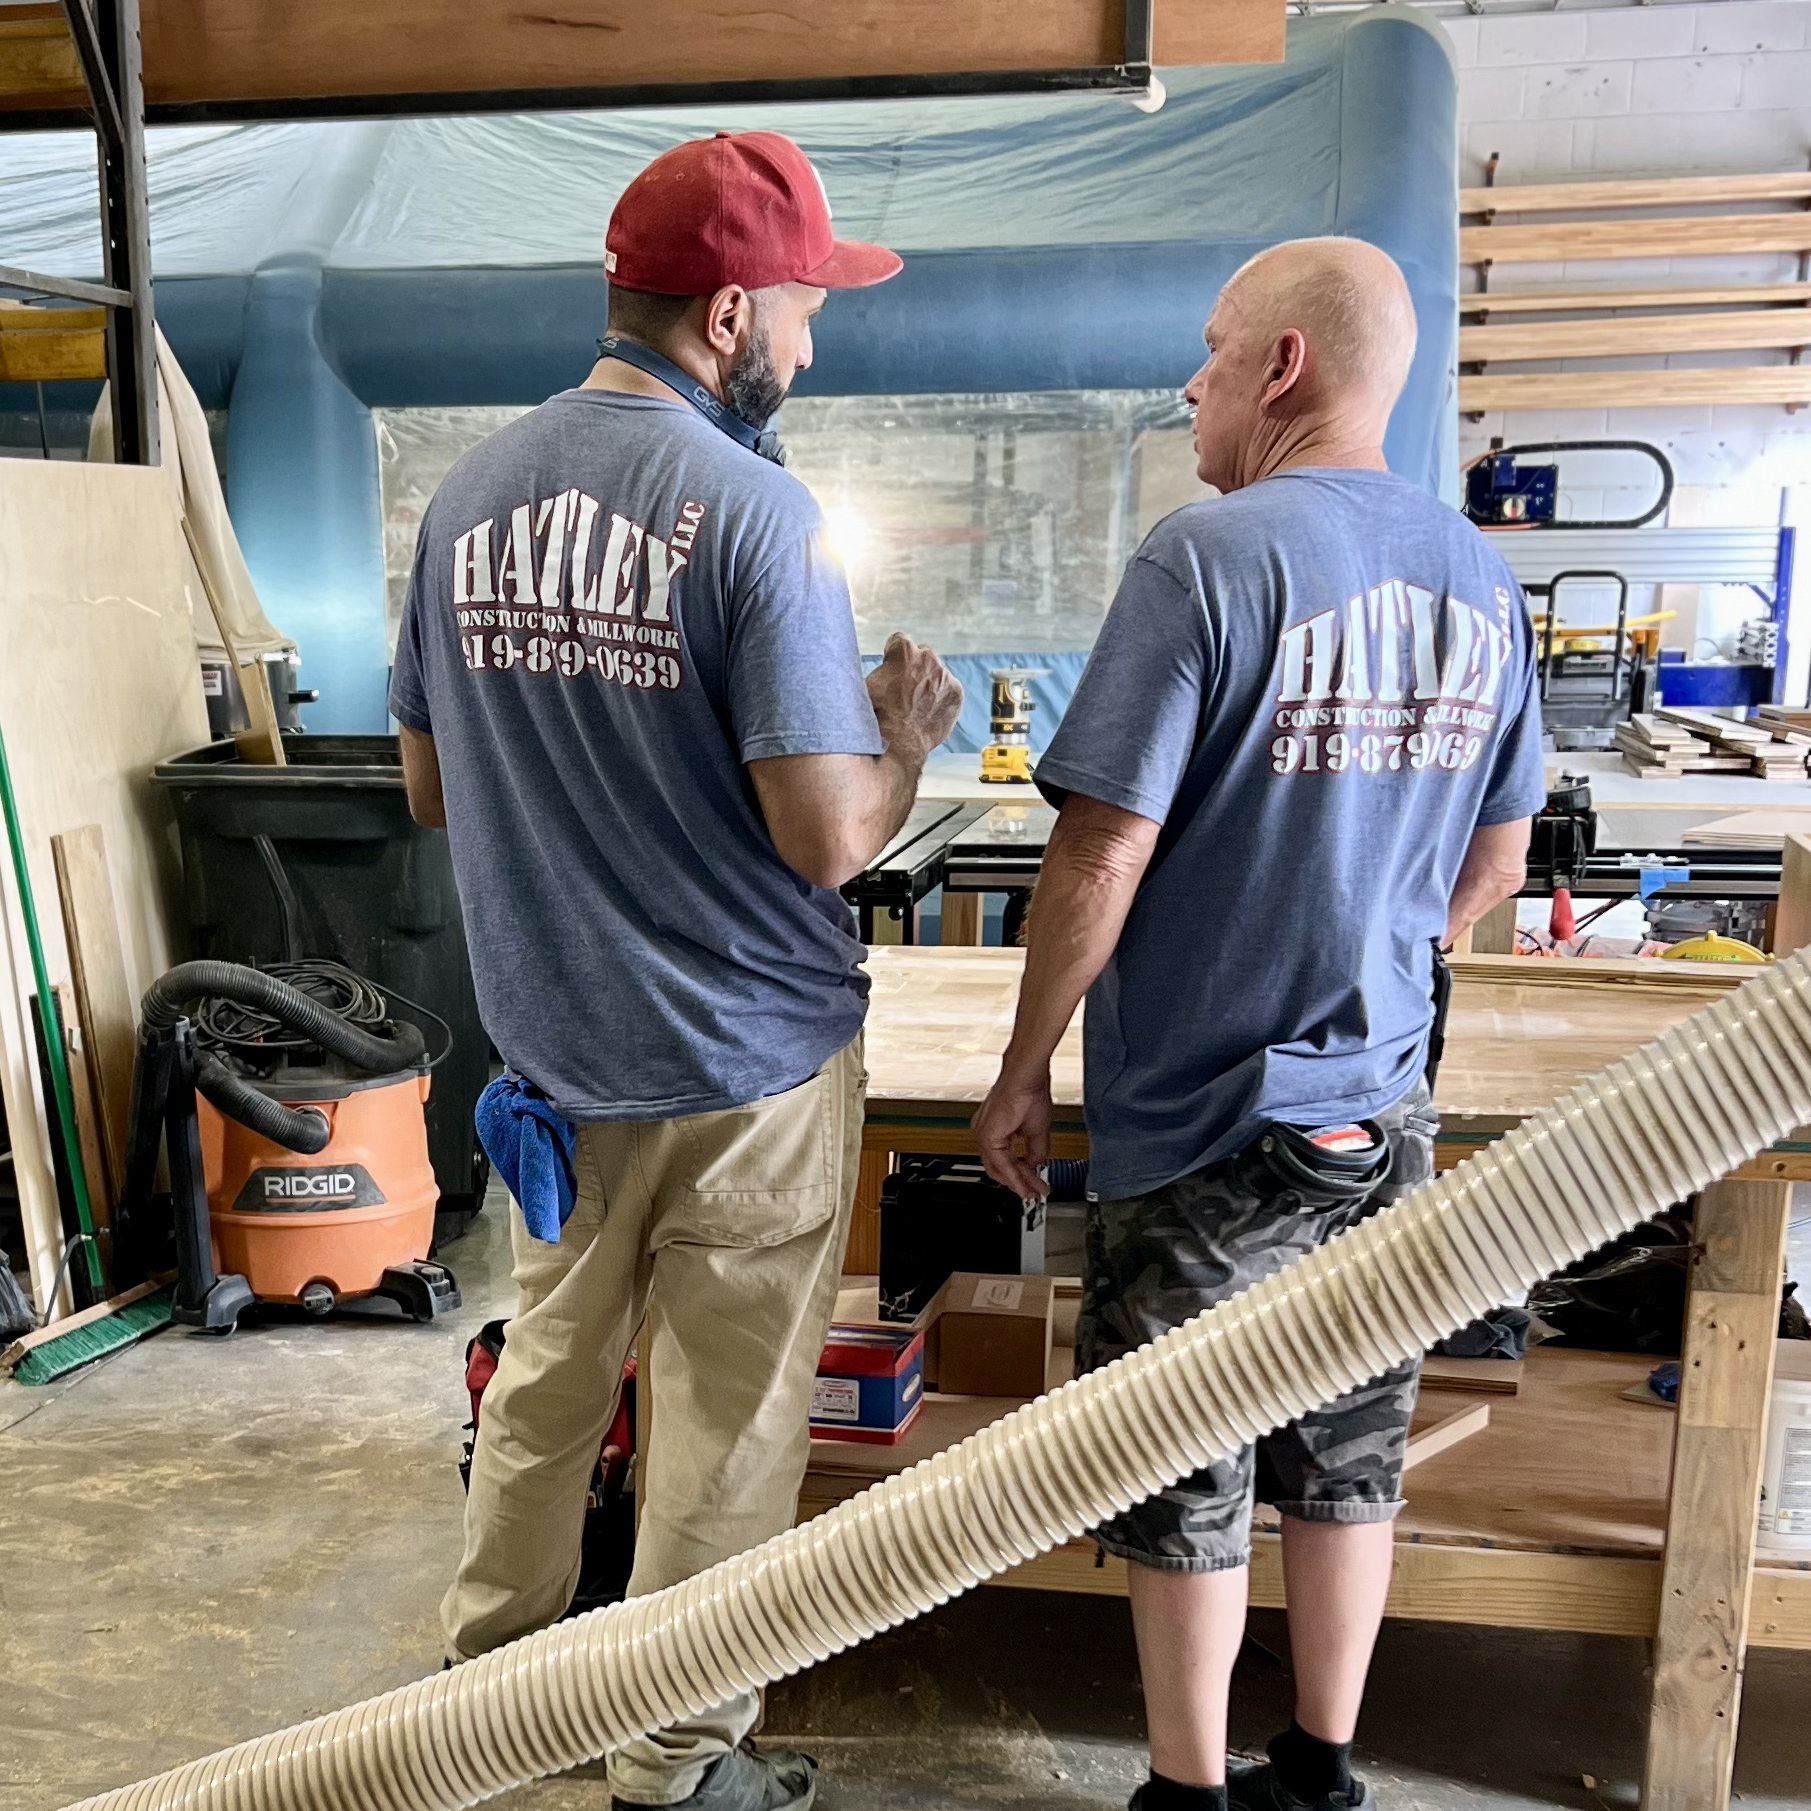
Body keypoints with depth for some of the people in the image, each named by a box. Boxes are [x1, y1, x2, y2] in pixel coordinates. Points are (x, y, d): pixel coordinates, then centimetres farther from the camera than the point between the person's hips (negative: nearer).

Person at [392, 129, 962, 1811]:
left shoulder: (469, 492, 0)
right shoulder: (754, 508, -18)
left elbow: (427, 787, 8)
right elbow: (828, 838, -22)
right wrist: (904, 736, -2)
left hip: (552, 1049, 6)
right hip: (745, 1058, -5)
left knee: (544, 1377, 24)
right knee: (722, 1425, 12)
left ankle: (488, 1675, 44)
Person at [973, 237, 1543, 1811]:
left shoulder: (1211, 559, -18)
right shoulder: (1485, 583, 3)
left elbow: (1100, 861, -19)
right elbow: (1493, 869, 11)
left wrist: (1023, 1074, -7)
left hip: (1200, 1120, -6)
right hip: (1382, 1112, 6)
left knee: (1186, 1485, 11)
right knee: (1348, 1456, 19)